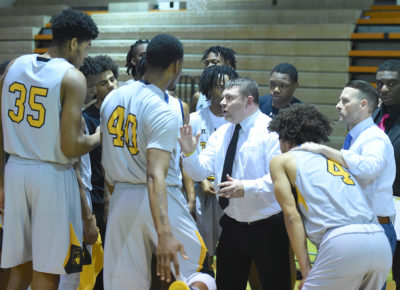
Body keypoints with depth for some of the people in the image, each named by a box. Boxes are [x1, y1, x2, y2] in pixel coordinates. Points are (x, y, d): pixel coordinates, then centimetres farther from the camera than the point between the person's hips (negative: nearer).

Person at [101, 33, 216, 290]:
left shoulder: (112, 98, 4)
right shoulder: (164, 113, -18)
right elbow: (156, 176, -28)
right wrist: (165, 234, -34)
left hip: (121, 199, 7)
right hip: (161, 201, -7)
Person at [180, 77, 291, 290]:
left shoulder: (271, 131, -12)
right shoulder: (221, 134, 7)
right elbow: (200, 172, 2)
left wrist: (247, 188, -34)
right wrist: (190, 153, -17)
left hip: (268, 227, -6)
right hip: (232, 226, 6)